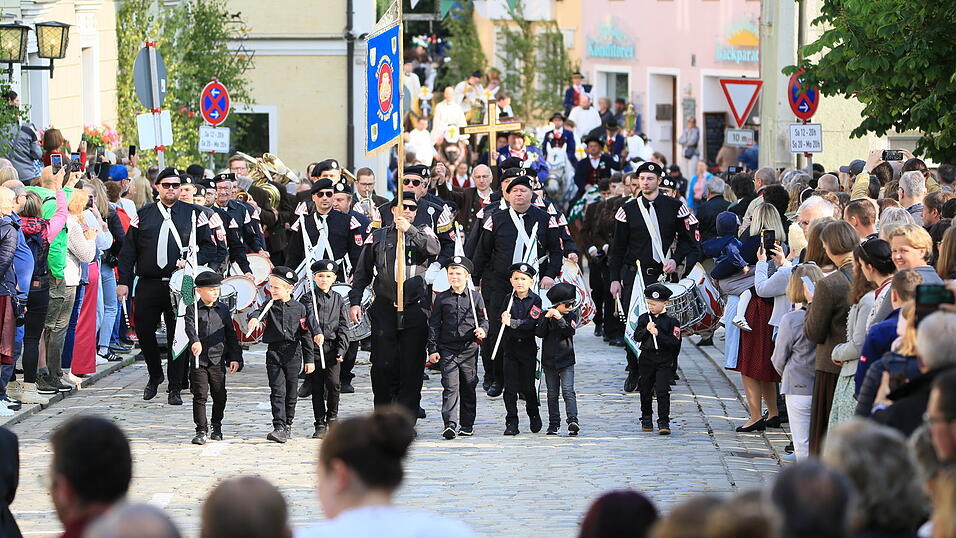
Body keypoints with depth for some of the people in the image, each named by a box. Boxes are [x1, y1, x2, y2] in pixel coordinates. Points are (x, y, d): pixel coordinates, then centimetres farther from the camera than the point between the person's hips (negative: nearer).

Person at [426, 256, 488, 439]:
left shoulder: (476, 297, 6)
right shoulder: (442, 298, 6)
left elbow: (484, 319, 11)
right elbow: (434, 325, 6)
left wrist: (482, 331, -13)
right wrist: (432, 350, 0)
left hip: (469, 349, 1)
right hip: (447, 350, -1)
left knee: (468, 388, 8)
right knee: (450, 387, -11)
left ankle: (467, 425, 18)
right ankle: (450, 424, -17)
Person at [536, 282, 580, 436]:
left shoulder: (572, 315, 2)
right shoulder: (546, 315, 2)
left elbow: (570, 331, -13)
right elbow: (539, 333, -9)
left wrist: (560, 319, -26)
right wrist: (546, 318, -22)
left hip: (566, 360, -1)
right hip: (549, 360, 1)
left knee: (568, 390, -15)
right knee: (552, 394, 7)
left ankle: (573, 420, -25)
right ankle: (553, 424, 11)